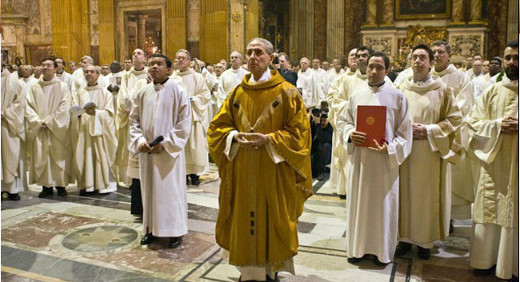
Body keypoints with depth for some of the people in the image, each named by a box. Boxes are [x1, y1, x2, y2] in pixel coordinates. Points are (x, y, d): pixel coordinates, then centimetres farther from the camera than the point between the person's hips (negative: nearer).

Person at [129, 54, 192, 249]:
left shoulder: (178, 92, -6)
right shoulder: (143, 93, 7)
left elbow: (184, 123, -9)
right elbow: (134, 120, 11)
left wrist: (165, 143, -15)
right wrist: (140, 141, -6)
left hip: (169, 152, -4)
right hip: (147, 151, 4)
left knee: (171, 189, 3)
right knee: (149, 189, 11)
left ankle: (176, 231, 17)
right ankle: (152, 228, 25)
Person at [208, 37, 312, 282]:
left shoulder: (286, 92, -4)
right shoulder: (238, 93, 8)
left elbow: (299, 131, -7)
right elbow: (218, 125, 11)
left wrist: (268, 139, -19)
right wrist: (235, 136, -10)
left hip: (273, 172, -3)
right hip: (242, 172, 4)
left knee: (271, 220, 5)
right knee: (244, 219, 9)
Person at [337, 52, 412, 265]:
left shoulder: (397, 97, -1)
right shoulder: (356, 95, 7)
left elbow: (404, 131, -1)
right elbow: (343, 120, 12)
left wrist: (389, 148, -17)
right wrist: (350, 134, -9)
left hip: (384, 161, -2)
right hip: (358, 159, 3)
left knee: (383, 203, 6)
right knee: (358, 201, 9)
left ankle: (382, 249, 22)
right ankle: (358, 247, 24)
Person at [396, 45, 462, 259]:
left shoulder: (442, 89, 0)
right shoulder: (402, 89, 6)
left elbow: (454, 120, -1)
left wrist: (428, 130, -12)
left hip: (430, 153, -2)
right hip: (405, 150, 2)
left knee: (427, 195, 3)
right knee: (405, 192, 6)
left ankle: (426, 241, 16)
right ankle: (406, 236, 19)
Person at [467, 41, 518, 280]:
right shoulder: (491, 92, 9)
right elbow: (474, 122, 6)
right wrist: (497, 124, -11)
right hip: (494, 163, 2)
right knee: (490, 209, 7)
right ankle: (487, 258, 19)